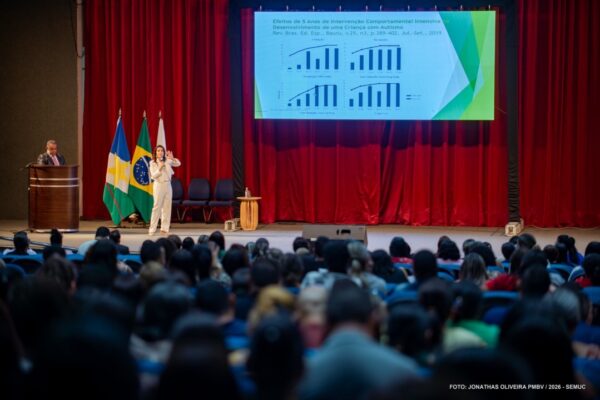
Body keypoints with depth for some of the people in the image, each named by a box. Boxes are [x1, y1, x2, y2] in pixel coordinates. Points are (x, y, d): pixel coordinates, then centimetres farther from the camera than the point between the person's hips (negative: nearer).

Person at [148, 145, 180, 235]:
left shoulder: (167, 161, 5)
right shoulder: (152, 163, -3)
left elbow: (178, 164, -1)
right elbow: (153, 176, -9)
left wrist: (172, 158, -17)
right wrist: (159, 168, -22)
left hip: (168, 185, 4)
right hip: (159, 185, -4)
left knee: (167, 207, 4)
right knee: (157, 207, -7)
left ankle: (164, 228, 9)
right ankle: (152, 229, -5)